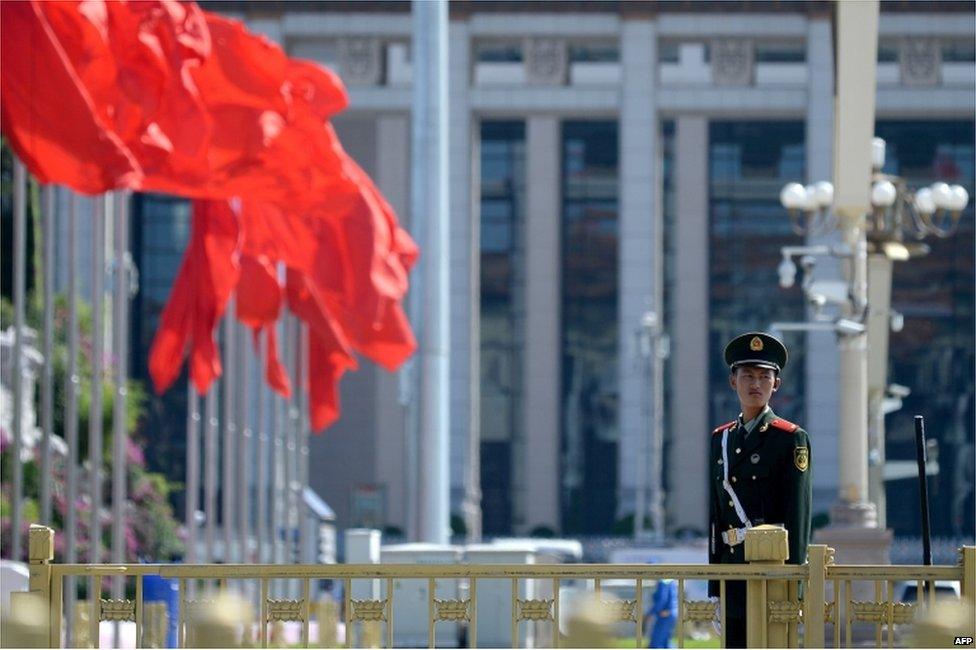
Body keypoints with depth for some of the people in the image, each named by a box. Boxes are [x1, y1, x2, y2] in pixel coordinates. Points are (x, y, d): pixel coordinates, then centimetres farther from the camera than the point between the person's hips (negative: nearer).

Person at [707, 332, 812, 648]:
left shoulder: (791, 439, -2)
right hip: (731, 564, 6)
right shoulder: (720, 439, 15)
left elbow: (798, 514, -7)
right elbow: (714, 514, 15)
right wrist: (714, 582, 11)